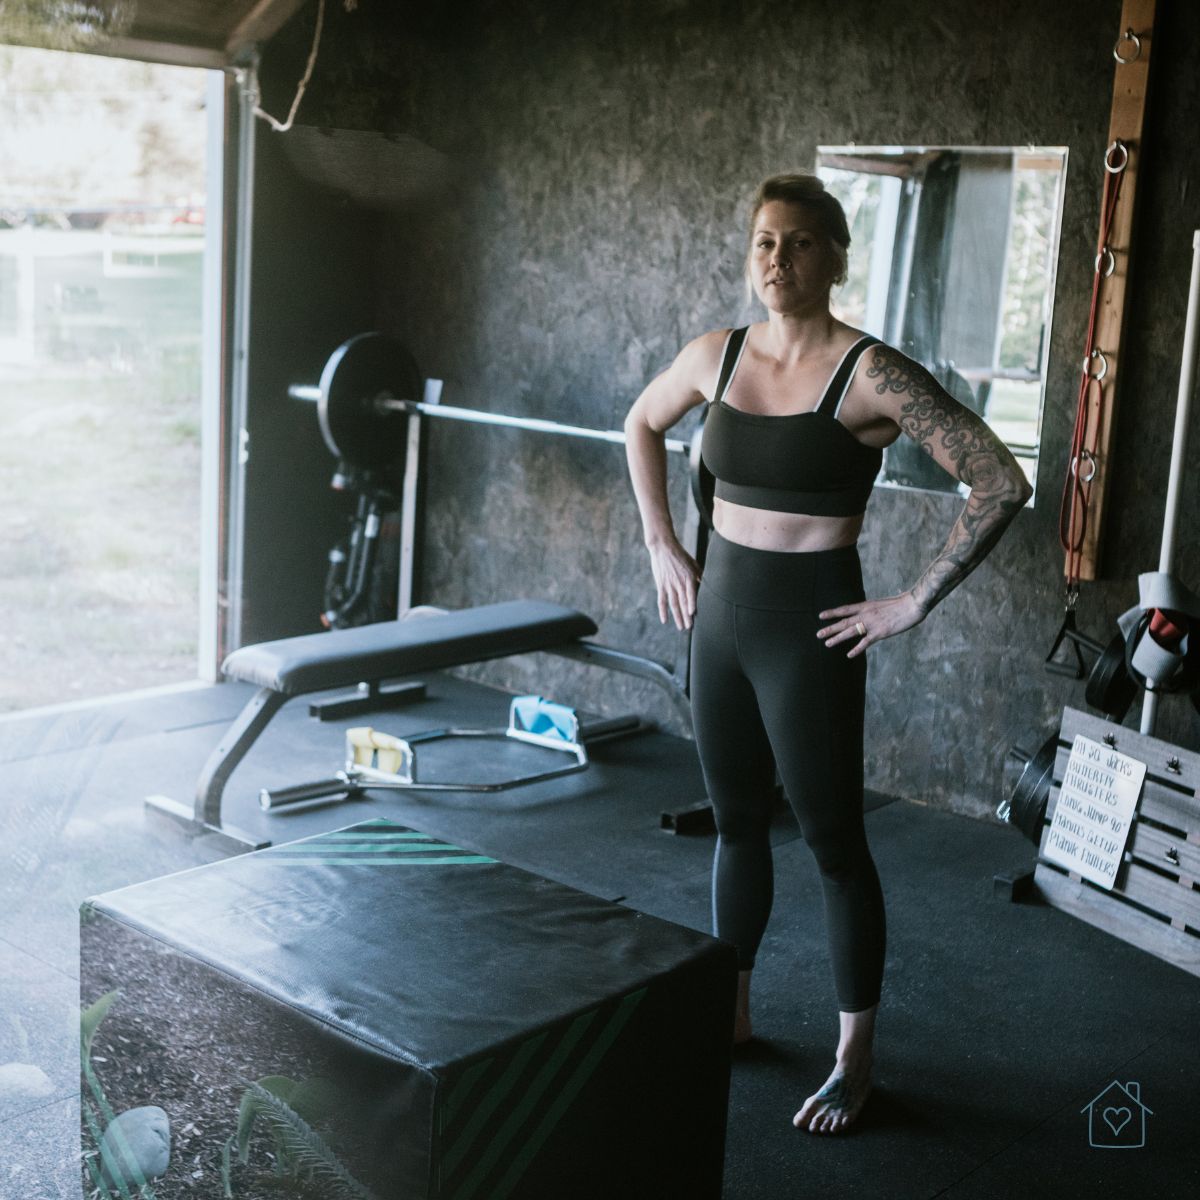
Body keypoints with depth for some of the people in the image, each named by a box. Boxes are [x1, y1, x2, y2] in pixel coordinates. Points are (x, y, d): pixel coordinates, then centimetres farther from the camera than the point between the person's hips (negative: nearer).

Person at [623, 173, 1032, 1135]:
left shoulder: (871, 374, -14)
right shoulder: (718, 355, 3)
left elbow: (1002, 485, -17)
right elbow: (642, 424, 23)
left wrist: (912, 605, -15)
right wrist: (662, 545, 14)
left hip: (810, 626, -6)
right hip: (720, 612, 6)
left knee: (833, 840, 4)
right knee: (737, 823, 18)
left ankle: (856, 1059, 20)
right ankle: (730, 1011, 35)